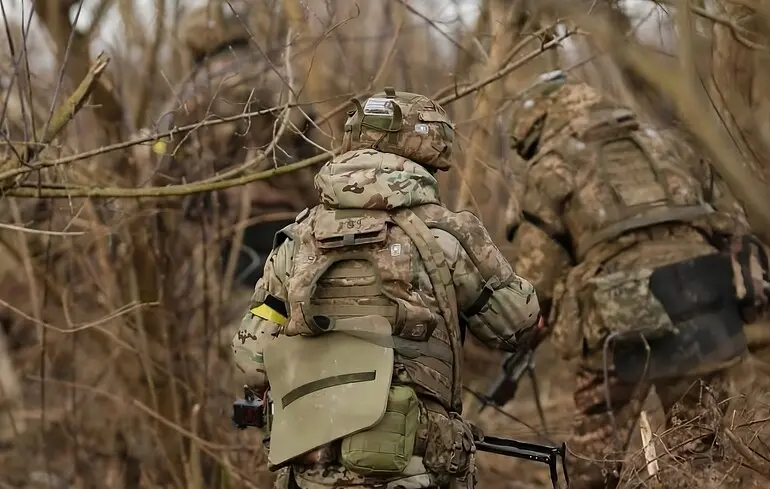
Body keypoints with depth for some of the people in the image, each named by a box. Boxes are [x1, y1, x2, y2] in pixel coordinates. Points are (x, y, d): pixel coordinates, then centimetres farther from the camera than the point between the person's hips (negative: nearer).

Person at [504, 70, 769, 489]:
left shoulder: (551, 166, 8)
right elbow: (734, 226, 20)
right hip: (709, 321, 4)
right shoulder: (665, 144, 21)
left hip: (625, 330, -4)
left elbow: (534, 274, 5)